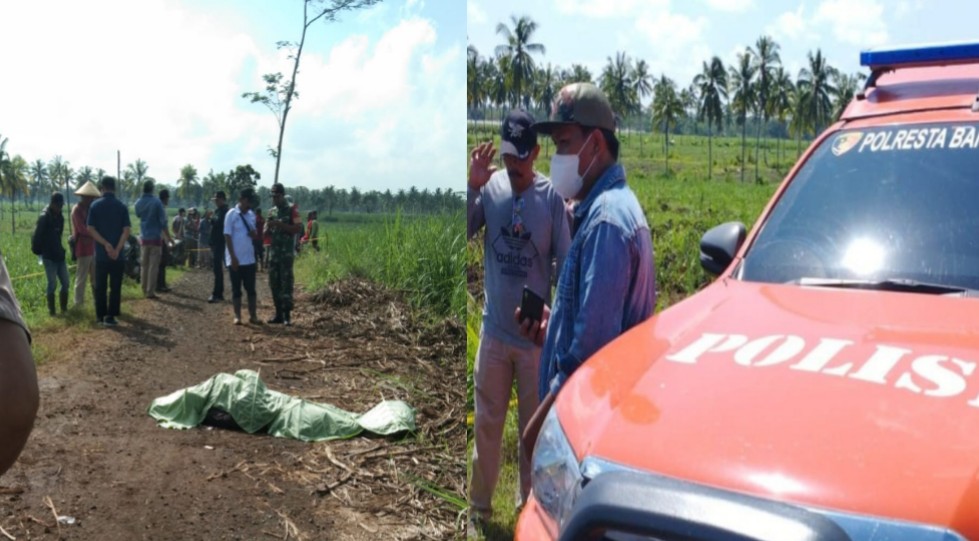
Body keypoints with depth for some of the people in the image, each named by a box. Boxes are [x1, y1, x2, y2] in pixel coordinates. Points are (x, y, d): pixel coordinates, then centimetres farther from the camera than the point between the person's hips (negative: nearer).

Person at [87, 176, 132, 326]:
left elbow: (91, 229, -8)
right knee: (115, 286, 5)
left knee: (100, 286, 11)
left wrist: (106, 244, -10)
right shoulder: (122, 206, -2)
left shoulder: (95, 205, -1)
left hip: (101, 253, 1)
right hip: (118, 254, -1)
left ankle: (100, 315, 18)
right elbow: (126, 230, -10)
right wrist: (117, 249, -12)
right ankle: (110, 316, 4)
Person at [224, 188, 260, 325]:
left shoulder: (252, 215, 8)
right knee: (236, 289, 3)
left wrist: (254, 234, -9)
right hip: (235, 259, -5)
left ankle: (253, 315, 13)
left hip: (249, 259, 5)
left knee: (251, 288, 7)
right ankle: (237, 316, 10)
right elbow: (227, 237, -10)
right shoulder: (231, 214, -8)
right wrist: (233, 258, -15)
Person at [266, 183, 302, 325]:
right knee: (274, 283, 7)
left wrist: (281, 224, -20)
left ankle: (287, 316, -7)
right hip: (274, 252, 7)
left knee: (286, 283, -9)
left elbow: (298, 228, -13)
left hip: (287, 252, -7)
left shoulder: (291, 209, -5)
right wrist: (268, 227, -4)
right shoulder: (271, 211, 14)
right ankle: (278, 314, 14)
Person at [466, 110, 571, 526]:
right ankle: (478, 505, 31)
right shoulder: (490, 187, -6)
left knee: (533, 426, 12)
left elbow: (566, 265, -6)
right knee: (486, 423, 14)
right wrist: (472, 187, -22)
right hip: (494, 330, 2)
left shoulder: (552, 196, -10)